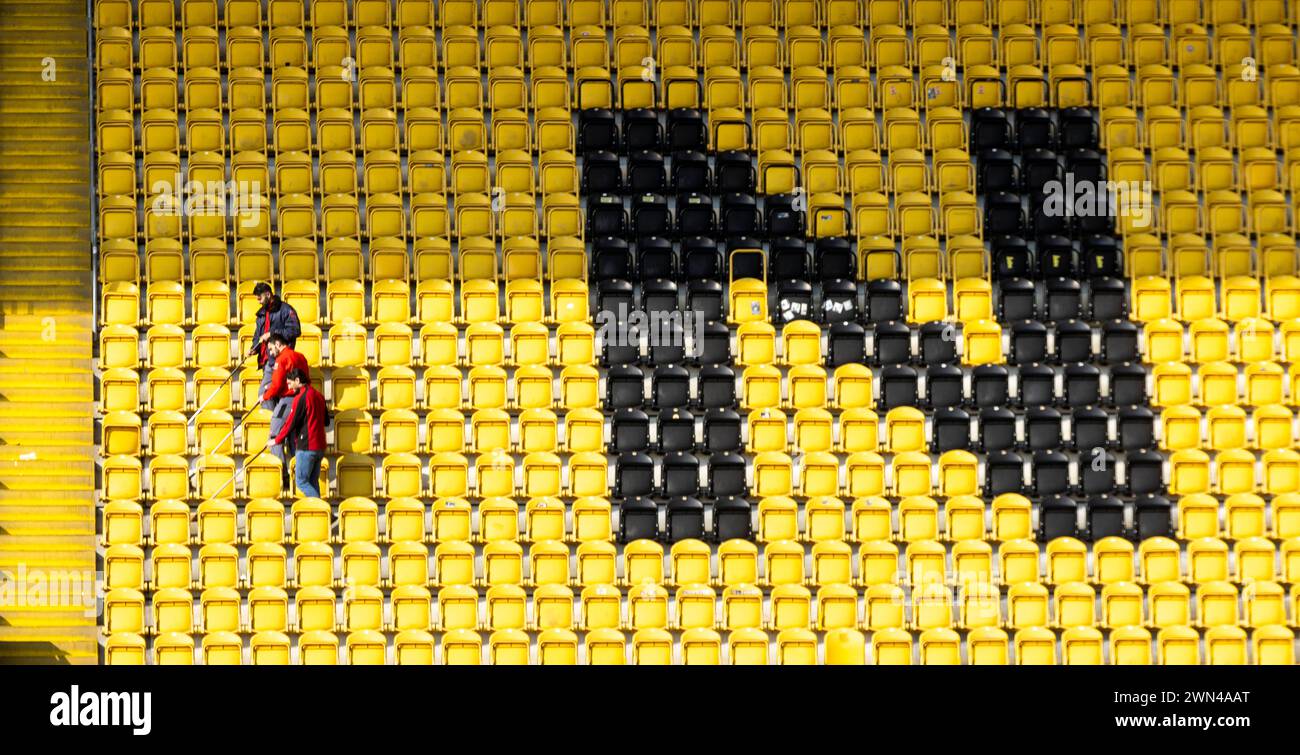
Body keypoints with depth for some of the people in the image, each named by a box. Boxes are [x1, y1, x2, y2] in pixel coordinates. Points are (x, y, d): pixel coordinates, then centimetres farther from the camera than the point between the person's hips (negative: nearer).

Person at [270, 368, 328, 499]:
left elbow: (290, 423, -11)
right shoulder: (318, 395, 11)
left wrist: (277, 440, 0)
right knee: (313, 481, 12)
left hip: (306, 447, -8)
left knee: (301, 481, -4)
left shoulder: (301, 397, -13)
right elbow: (326, 420, 19)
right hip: (320, 446, 8)